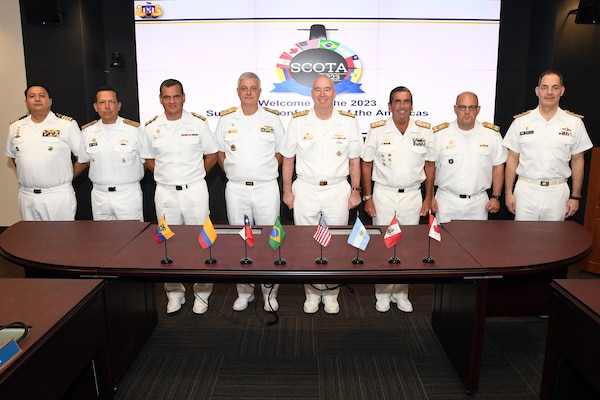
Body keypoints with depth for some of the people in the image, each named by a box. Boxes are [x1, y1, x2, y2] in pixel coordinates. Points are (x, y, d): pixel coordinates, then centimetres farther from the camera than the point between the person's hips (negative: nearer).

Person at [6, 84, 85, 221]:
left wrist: (68, 177, -2)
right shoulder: (15, 127, 9)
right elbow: (12, 155, 22)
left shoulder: (67, 124, -6)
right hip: (26, 195, 5)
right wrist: (25, 175, 12)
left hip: (58, 195, -4)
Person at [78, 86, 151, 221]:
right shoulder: (87, 131, 6)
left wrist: (128, 176, -4)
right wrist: (103, 175, 6)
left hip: (128, 194, -3)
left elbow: (146, 160, 1)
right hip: (99, 195, 3)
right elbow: (85, 161, 16)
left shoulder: (134, 129, -4)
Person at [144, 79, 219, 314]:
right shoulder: (151, 127, 4)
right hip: (165, 192, 2)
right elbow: (148, 160, 14)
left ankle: (201, 293, 17)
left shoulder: (198, 123, 0)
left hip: (195, 190, -2)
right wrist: (166, 175, 4)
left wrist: (193, 175, 3)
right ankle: (174, 293, 23)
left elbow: (212, 155, 5)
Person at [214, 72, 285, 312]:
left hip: (267, 188, -1)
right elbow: (220, 152, 13)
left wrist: (266, 173, 3)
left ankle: (269, 293, 18)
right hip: (236, 189, 2)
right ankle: (244, 292, 23)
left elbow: (280, 152, 9)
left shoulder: (272, 118, 4)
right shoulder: (226, 119, 6)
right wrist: (233, 174, 4)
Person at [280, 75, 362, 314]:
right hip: (305, 189, 0)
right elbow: (288, 159, 5)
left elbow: (354, 160, 6)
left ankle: (331, 293, 25)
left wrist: (355, 191, 3)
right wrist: (287, 191, 2)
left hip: (338, 189, 0)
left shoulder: (349, 122, 0)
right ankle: (312, 293, 24)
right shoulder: (298, 121, -1)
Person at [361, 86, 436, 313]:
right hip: (383, 194, -2)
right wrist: (367, 197, -4)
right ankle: (382, 294, 20)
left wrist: (428, 198, 4)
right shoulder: (377, 130, -3)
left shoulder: (424, 131, 1)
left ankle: (401, 293, 24)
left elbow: (430, 165, 7)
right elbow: (367, 164, 0)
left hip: (412, 196, 2)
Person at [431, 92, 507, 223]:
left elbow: (498, 166, 8)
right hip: (446, 201, -1)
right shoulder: (440, 134, -2)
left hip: (478, 202, 1)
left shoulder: (492, 134, 3)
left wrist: (496, 197, 5)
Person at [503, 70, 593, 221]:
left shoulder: (574, 123, 4)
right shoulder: (521, 121, 2)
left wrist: (575, 197, 5)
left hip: (557, 192, 1)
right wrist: (508, 193, 0)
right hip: (526, 190, 0)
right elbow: (512, 159, 4)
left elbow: (577, 161, 8)